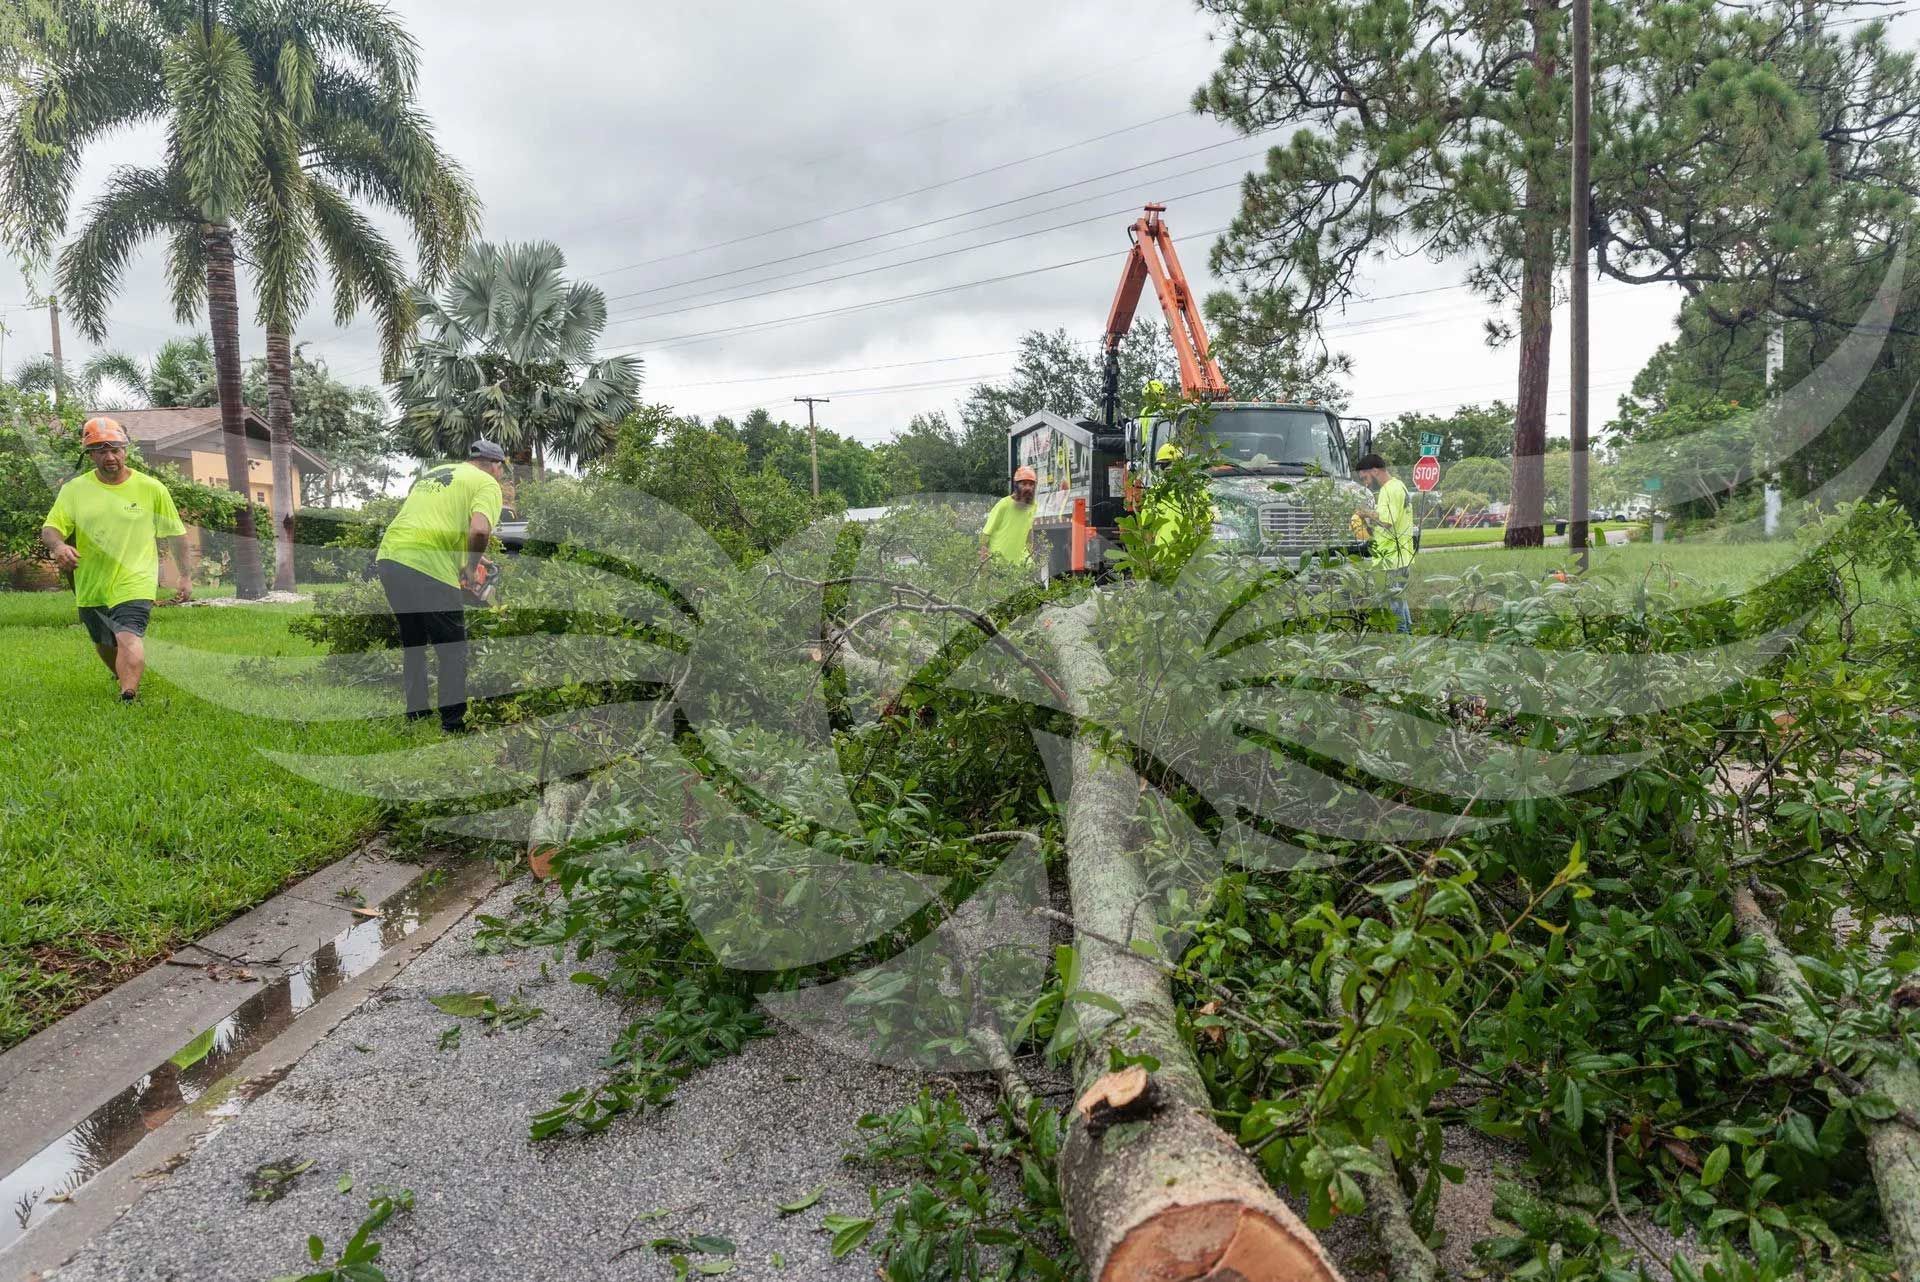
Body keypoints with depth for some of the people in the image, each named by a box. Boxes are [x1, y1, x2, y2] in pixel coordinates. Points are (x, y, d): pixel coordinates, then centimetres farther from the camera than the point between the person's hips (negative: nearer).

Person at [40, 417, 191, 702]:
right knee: (104, 647, 19)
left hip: (134, 584, -4)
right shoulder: (74, 489, 2)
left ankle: (128, 699, -33)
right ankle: (129, 681, 44)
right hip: (90, 588, 4)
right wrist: (58, 545, -25)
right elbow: (49, 528, 0)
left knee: (129, 638, -25)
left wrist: (184, 576, 6)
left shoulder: (152, 489, -2)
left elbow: (176, 534, 6)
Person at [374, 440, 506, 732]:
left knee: (412, 642, 24)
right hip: (429, 568, -7)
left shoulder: (433, 472, 27)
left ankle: (415, 712, 33)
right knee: (452, 650, 7)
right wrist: (471, 568, 0)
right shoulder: (487, 483, 4)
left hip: (388, 557, 7)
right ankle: (453, 724, 11)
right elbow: (480, 530, -16)